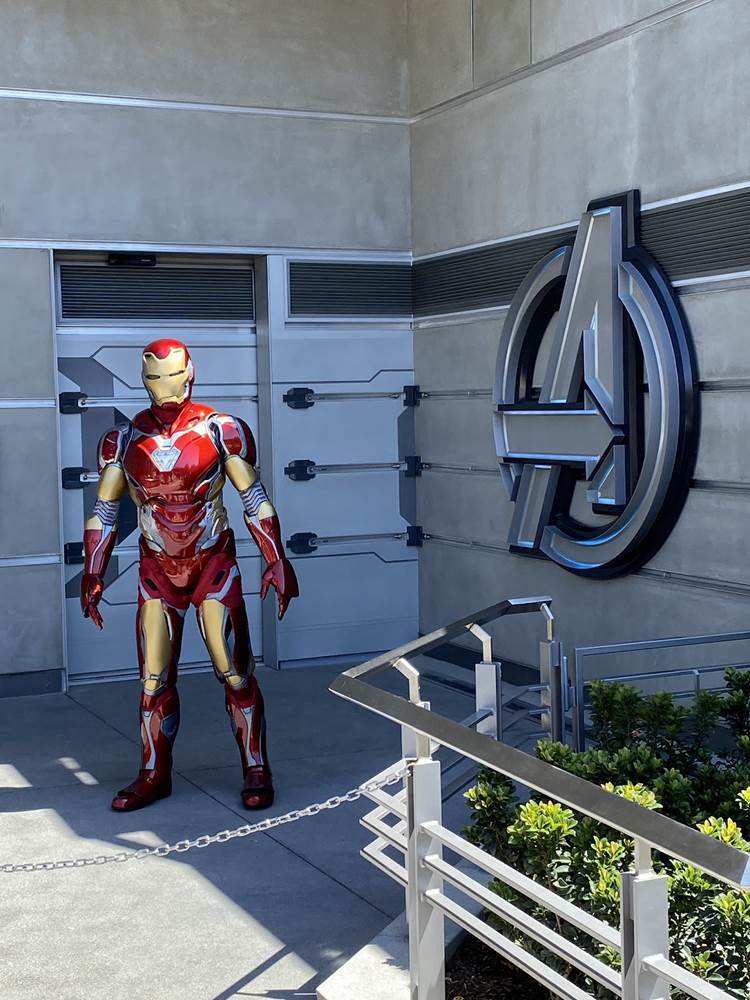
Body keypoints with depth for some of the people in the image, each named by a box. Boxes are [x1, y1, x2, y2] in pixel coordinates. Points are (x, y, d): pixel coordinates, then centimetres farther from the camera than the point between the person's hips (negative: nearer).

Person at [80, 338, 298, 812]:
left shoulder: (221, 430, -9)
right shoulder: (124, 439, -2)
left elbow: (254, 499, -5)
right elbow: (104, 512, 6)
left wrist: (277, 560, -9)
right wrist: (93, 575, 2)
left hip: (215, 565, -2)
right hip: (158, 571, 3)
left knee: (236, 673, -2)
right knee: (154, 680, 6)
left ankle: (257, 772, 10)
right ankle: (154, 775, 20)